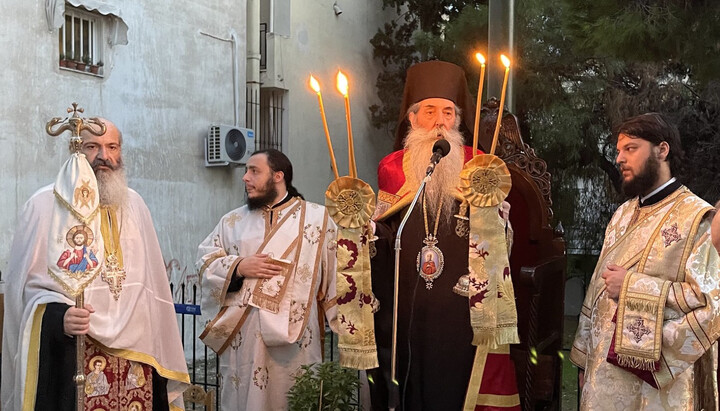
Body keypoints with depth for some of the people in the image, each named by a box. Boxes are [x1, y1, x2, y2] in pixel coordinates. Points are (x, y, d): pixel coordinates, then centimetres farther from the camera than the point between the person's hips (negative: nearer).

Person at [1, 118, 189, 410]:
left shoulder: (134, 204, 11)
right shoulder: (45, 204, -4)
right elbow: (27, 283, -5)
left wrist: (158, 349, 10)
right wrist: (59, 316, -24)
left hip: (135, 350, 4)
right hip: (68, 354, -4)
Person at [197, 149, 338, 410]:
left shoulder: (318, 218, 5)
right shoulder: (233, 220, 14)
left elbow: (337, 272, 3)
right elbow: (206, 258, 10)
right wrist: (238, 267, -8)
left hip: (295, 334, -2)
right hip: (241, 333, 2)